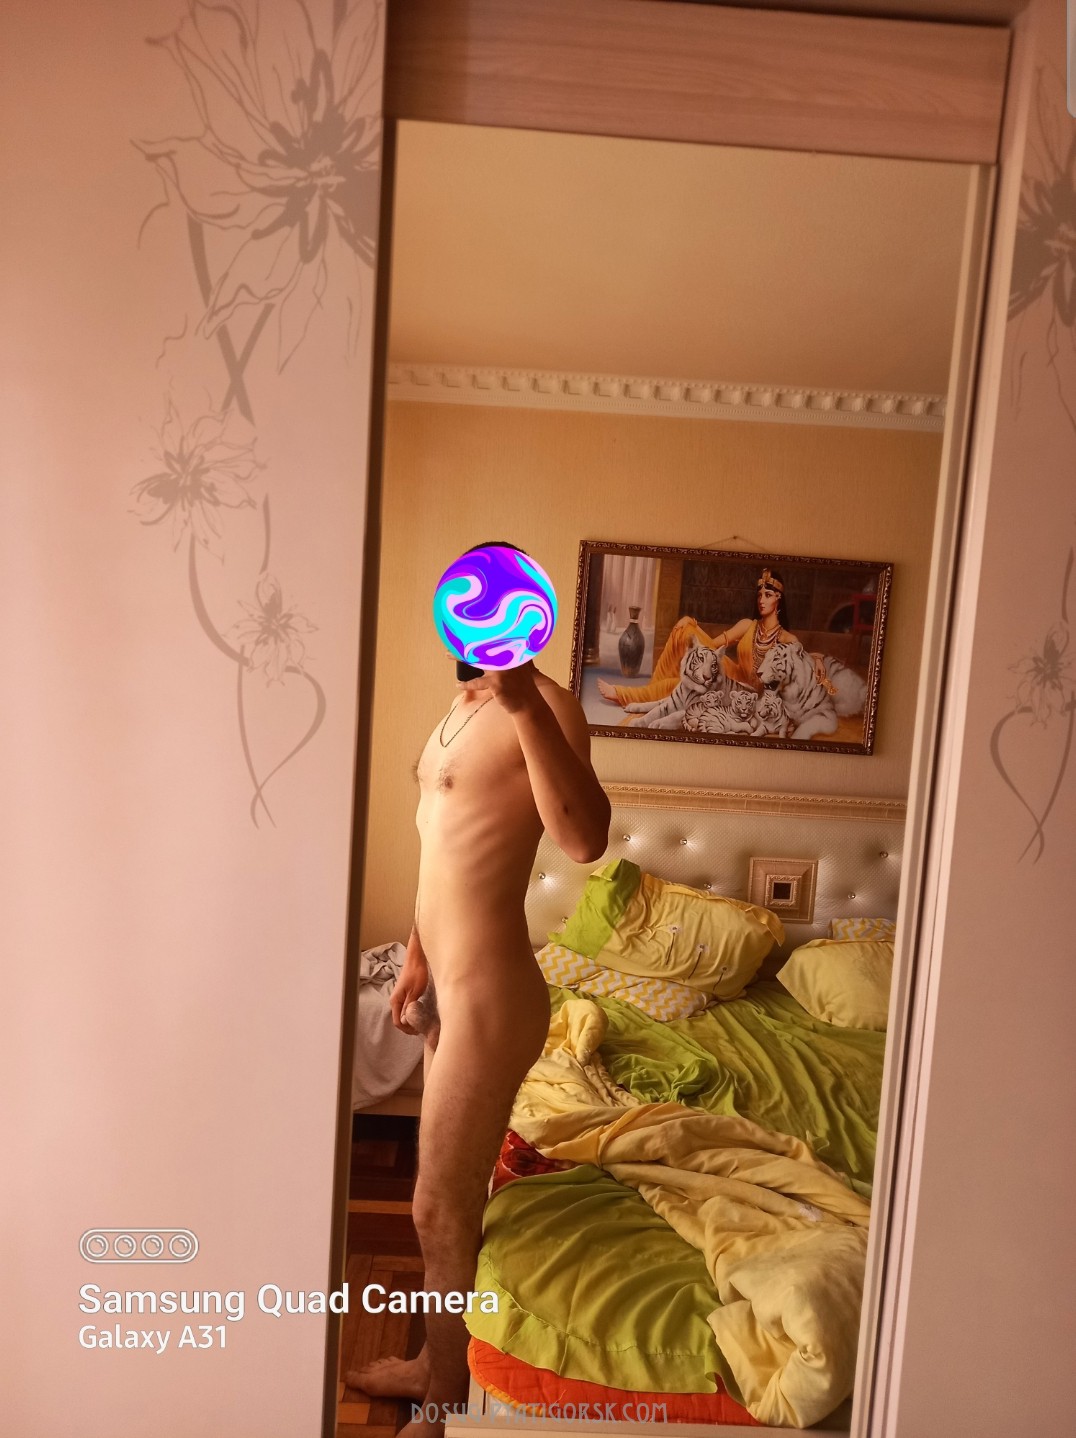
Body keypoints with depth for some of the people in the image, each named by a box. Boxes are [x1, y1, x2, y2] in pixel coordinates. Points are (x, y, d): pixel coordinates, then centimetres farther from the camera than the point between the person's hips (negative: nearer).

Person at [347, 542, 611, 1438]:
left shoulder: (543, 706, -17)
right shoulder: (465, 704, 12)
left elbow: (586, 841, -34)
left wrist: (524, 700, -39)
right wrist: (418, 956, 20)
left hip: (491, 993, -9)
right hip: (452, 983, 9)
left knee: (442, 1208, 8)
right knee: (450, 1194, 24)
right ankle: (436, 1361, 46)